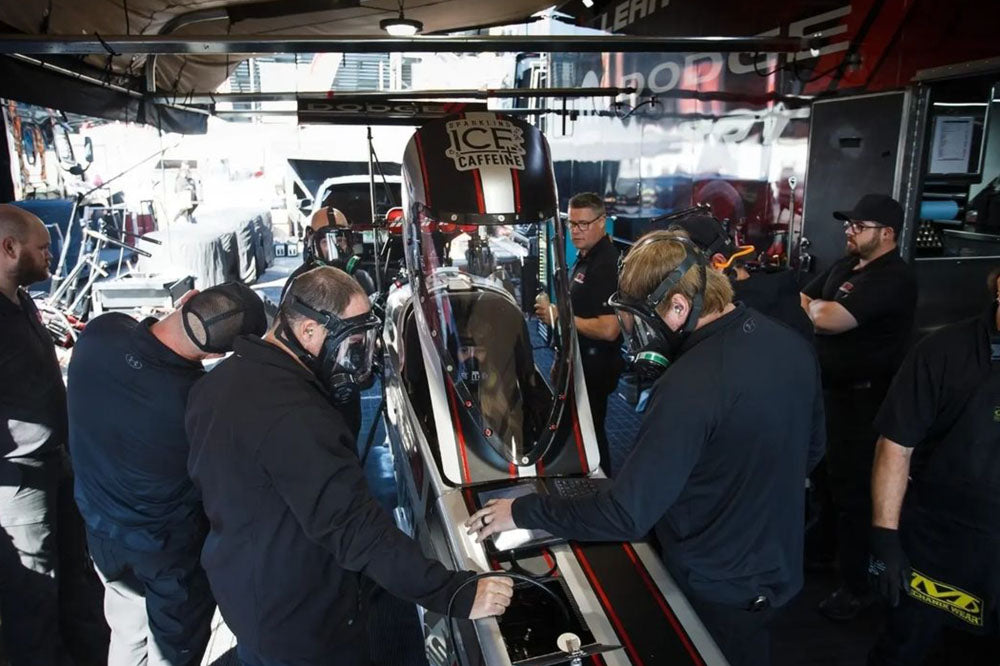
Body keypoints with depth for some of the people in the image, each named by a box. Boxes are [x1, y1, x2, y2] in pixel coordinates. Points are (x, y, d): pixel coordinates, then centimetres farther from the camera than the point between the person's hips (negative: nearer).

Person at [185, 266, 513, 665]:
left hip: (238, 589, 8)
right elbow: (355, 527, -36)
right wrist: (456, 595, -32)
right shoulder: (295, 416, -34)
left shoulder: (221, 381, -2)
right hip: (299, 625, -8)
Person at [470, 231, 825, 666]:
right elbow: (812, 449, 9)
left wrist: (523, 512, -21)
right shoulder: (792, 344, -6)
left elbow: (626, 515, -32)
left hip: (719, 588, -7)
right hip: (780, 565, 7)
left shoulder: (690, 386, -34)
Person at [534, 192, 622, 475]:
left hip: (594, 366, -11)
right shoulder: (584, 257, 10)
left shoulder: (606, 264, -24)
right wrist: (552, 307, 7)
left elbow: (608, 329, -32)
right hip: (579, 360, 11)